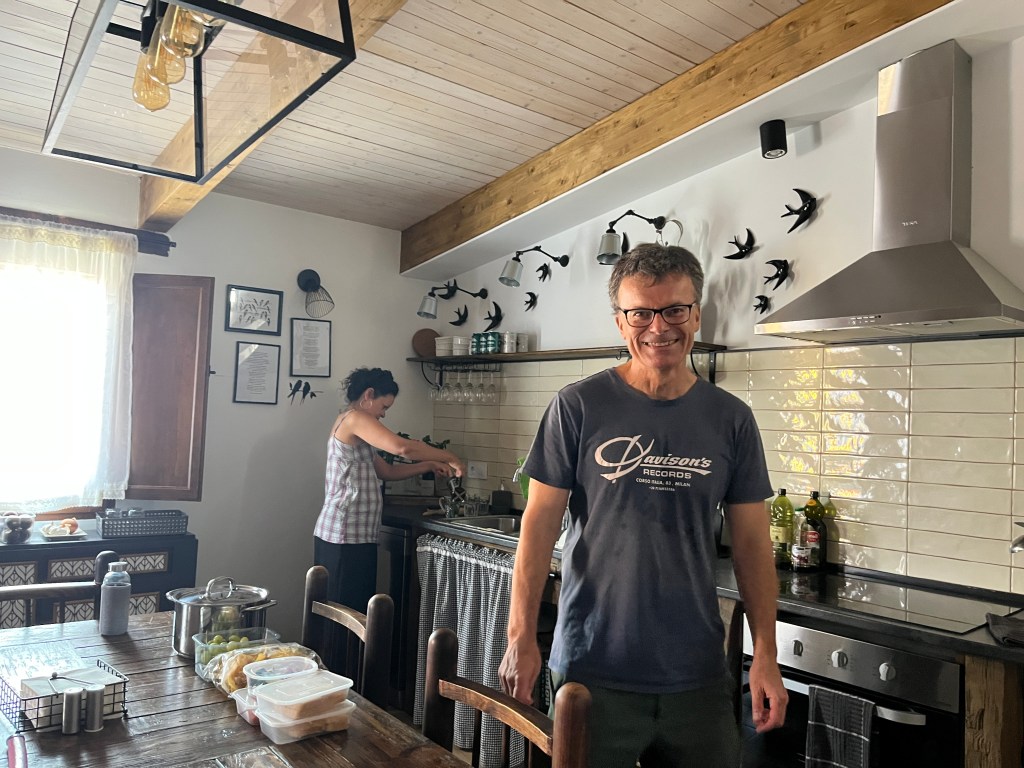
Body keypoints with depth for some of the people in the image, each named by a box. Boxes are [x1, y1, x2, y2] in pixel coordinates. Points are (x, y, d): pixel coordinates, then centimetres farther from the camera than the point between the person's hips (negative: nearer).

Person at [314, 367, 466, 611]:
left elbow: (387, 471, 19)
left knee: (357, 607, 10)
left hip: (354, 534, 10)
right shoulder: (354, 418, -10)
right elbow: (402, 447, -24)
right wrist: (450, 458, -12)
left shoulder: (349, 426, 20)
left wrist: (429, 465, 9)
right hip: (346, 536, -10)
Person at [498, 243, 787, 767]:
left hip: (698, 675, 3)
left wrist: (766, 655, 0)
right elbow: (540, 525, -6)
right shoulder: (578, 407, -8)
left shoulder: (731, 419, 0)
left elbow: (752, 543, 4)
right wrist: (521, 637, -10)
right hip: (593, 669, -2)